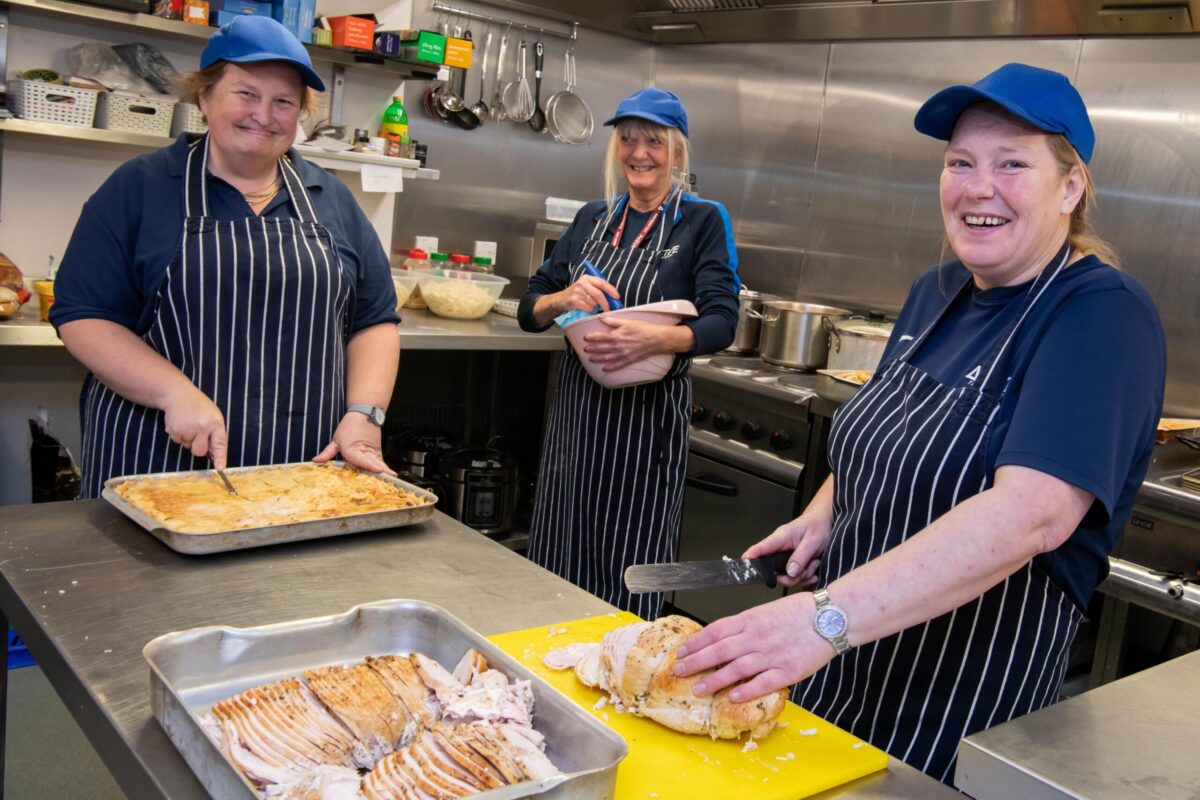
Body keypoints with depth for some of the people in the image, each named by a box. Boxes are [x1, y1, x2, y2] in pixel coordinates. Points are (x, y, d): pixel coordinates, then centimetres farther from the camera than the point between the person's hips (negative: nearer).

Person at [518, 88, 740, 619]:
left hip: (649, 414, -4)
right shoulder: (592, 218, 11)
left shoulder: (703, 221, -2)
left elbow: (721, 323, -13)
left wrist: (655, 340, -32)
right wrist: (567, 298, -12)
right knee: (557, 556, 11)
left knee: (629, 574, 1)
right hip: (576, 409, 5)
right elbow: (529, 311, 10)